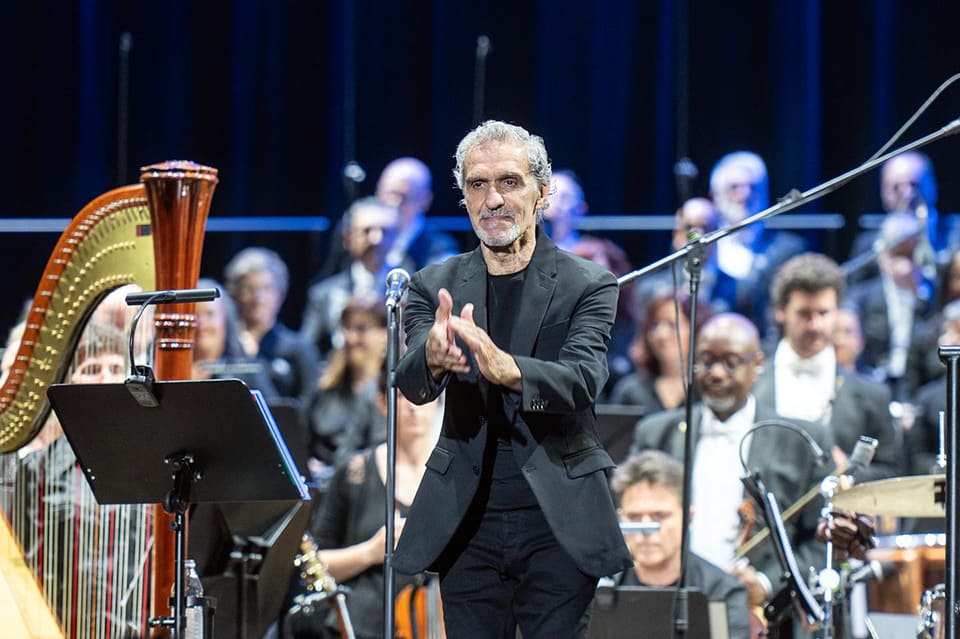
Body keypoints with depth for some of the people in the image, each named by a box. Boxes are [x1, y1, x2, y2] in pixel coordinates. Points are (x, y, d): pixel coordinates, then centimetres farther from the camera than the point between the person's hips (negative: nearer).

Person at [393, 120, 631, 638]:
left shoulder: (587, 285, -2)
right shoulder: (434, 287, 6)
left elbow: (582, 380, -19)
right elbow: (410, 382, -10)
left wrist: (505, 368, -40)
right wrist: (434, 357, -36)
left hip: (557, 522, -2)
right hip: (468, 523, 2)